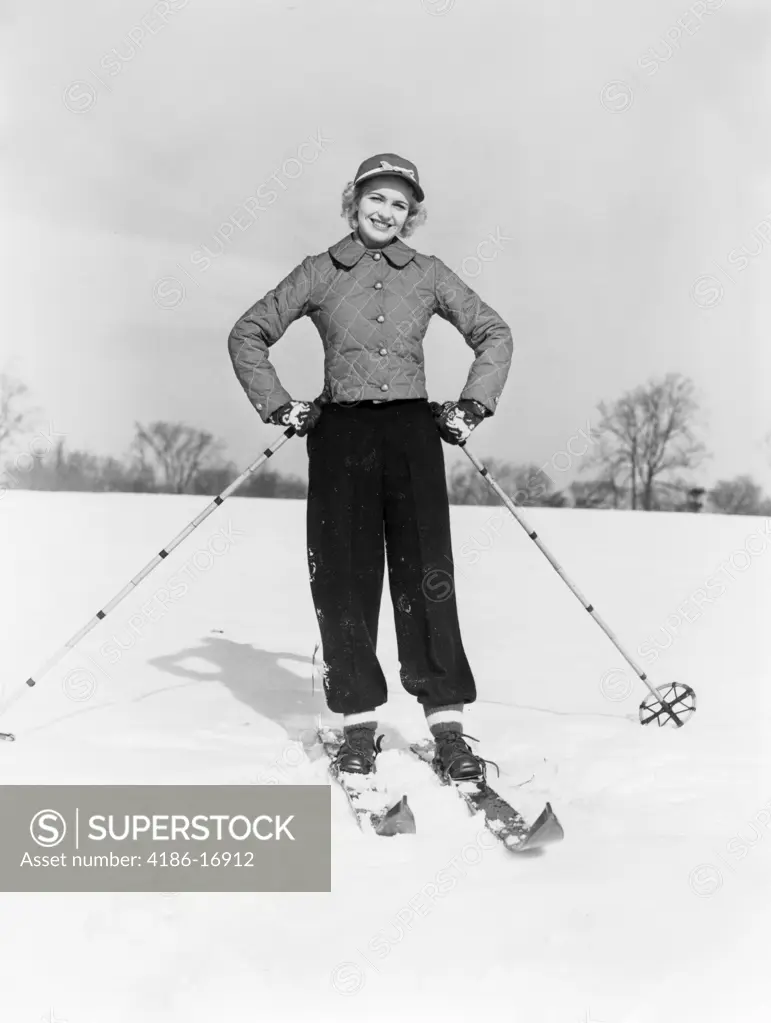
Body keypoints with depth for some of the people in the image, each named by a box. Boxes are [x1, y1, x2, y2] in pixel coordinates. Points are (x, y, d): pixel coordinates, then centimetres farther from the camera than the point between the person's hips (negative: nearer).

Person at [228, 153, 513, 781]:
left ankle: (447, 721, -2)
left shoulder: (428, 275, 12)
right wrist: (279, 406, 4)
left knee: (427, 574, -7)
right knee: (343, 576, -2)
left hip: (413, 429, 0)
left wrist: (472, 407, 6)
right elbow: (249, 334, 14)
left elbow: (494, 334, 17)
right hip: (341, 430, 0)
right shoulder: (320, 273, 10)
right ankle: (359, 721, 7)